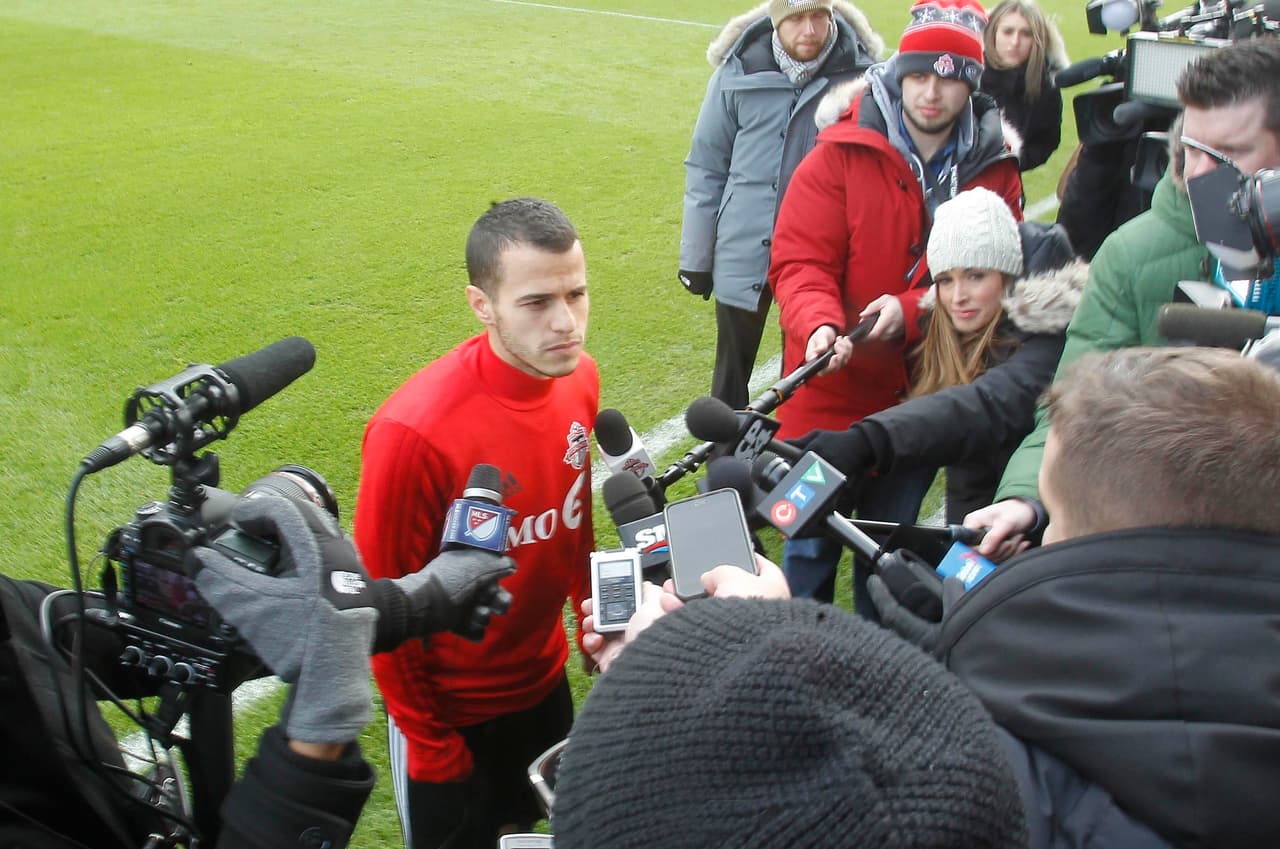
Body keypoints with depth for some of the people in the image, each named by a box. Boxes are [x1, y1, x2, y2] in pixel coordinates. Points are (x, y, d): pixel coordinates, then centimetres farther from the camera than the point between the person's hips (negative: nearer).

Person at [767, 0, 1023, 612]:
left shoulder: (995, 170, -1)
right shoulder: (841, 154, -8)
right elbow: (799, 262, -12)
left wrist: (909, 312, -21)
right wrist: (819, 325, -31)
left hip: (923, 398, 3)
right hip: (832, 392, -3)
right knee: (811, 539, 7)